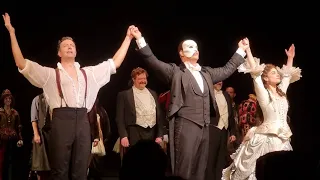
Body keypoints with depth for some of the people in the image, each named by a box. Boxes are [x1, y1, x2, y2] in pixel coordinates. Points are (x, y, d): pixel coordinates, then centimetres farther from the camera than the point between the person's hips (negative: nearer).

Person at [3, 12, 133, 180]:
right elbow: (21, 64, 3)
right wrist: (12, 33, -1)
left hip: (82, 121, 3)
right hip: (61, 121, -3)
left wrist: (128, 38, 22)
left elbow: (115, 62, 24)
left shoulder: (88, 73, 20)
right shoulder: (51, 74, 11)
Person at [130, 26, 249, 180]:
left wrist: (241, 50, 30)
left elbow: (227, 69, 30)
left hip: (204, 127, 6)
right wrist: (140, 40, -20)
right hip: (186, 126, -6)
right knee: (184, 168, -8)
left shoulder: (206, 72, 19)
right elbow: (153, 61, -9)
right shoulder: (175, 71, 0)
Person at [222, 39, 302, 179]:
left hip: (283, 139, 6)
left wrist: (290, 58, 24)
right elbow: (255, 71, -11)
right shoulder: (263, 93, -4)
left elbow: (287, 75, 28)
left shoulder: (281, 91, 15)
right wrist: (247, 49, -12)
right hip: (266, 138, -6)